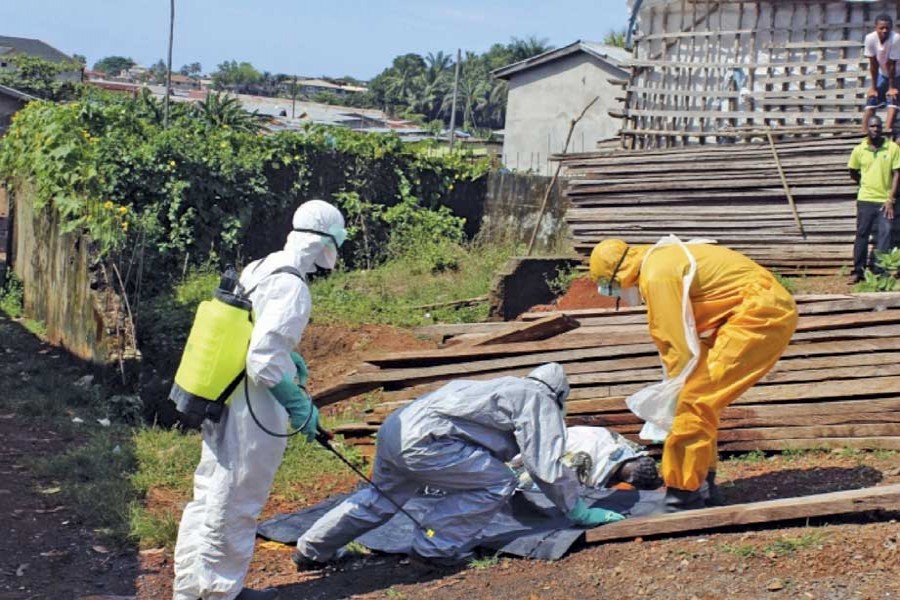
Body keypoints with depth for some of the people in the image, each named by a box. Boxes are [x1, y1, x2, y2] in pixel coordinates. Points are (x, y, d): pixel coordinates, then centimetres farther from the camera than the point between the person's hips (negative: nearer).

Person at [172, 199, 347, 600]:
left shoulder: (256, 270, 7)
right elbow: (263, 364, -25)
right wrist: (300, 408, -14)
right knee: (234, 509, 5)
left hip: (220, 405, 9)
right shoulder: (291, 288, -20)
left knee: (209, 500, 17)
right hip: (254, 417, -9)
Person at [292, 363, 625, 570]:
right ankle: (435, 548, 1)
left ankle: (311, 550, 32)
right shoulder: (540, 399, 5)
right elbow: (548, 466, 0)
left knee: (382, 497, 28)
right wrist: (578, 511, 12)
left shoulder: (508, 388, 31)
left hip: (395, 426, 10)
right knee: (497, 483, -3)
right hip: (423, 440, -10)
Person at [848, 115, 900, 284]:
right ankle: (858, 271, 9)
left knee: (884, 235, -1)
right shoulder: (859, 150, 1)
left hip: (885, 200, -1)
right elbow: (853, 173, 16)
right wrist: (866, 183, 10)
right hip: (865, 200, 1)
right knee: (862, 234, 3)